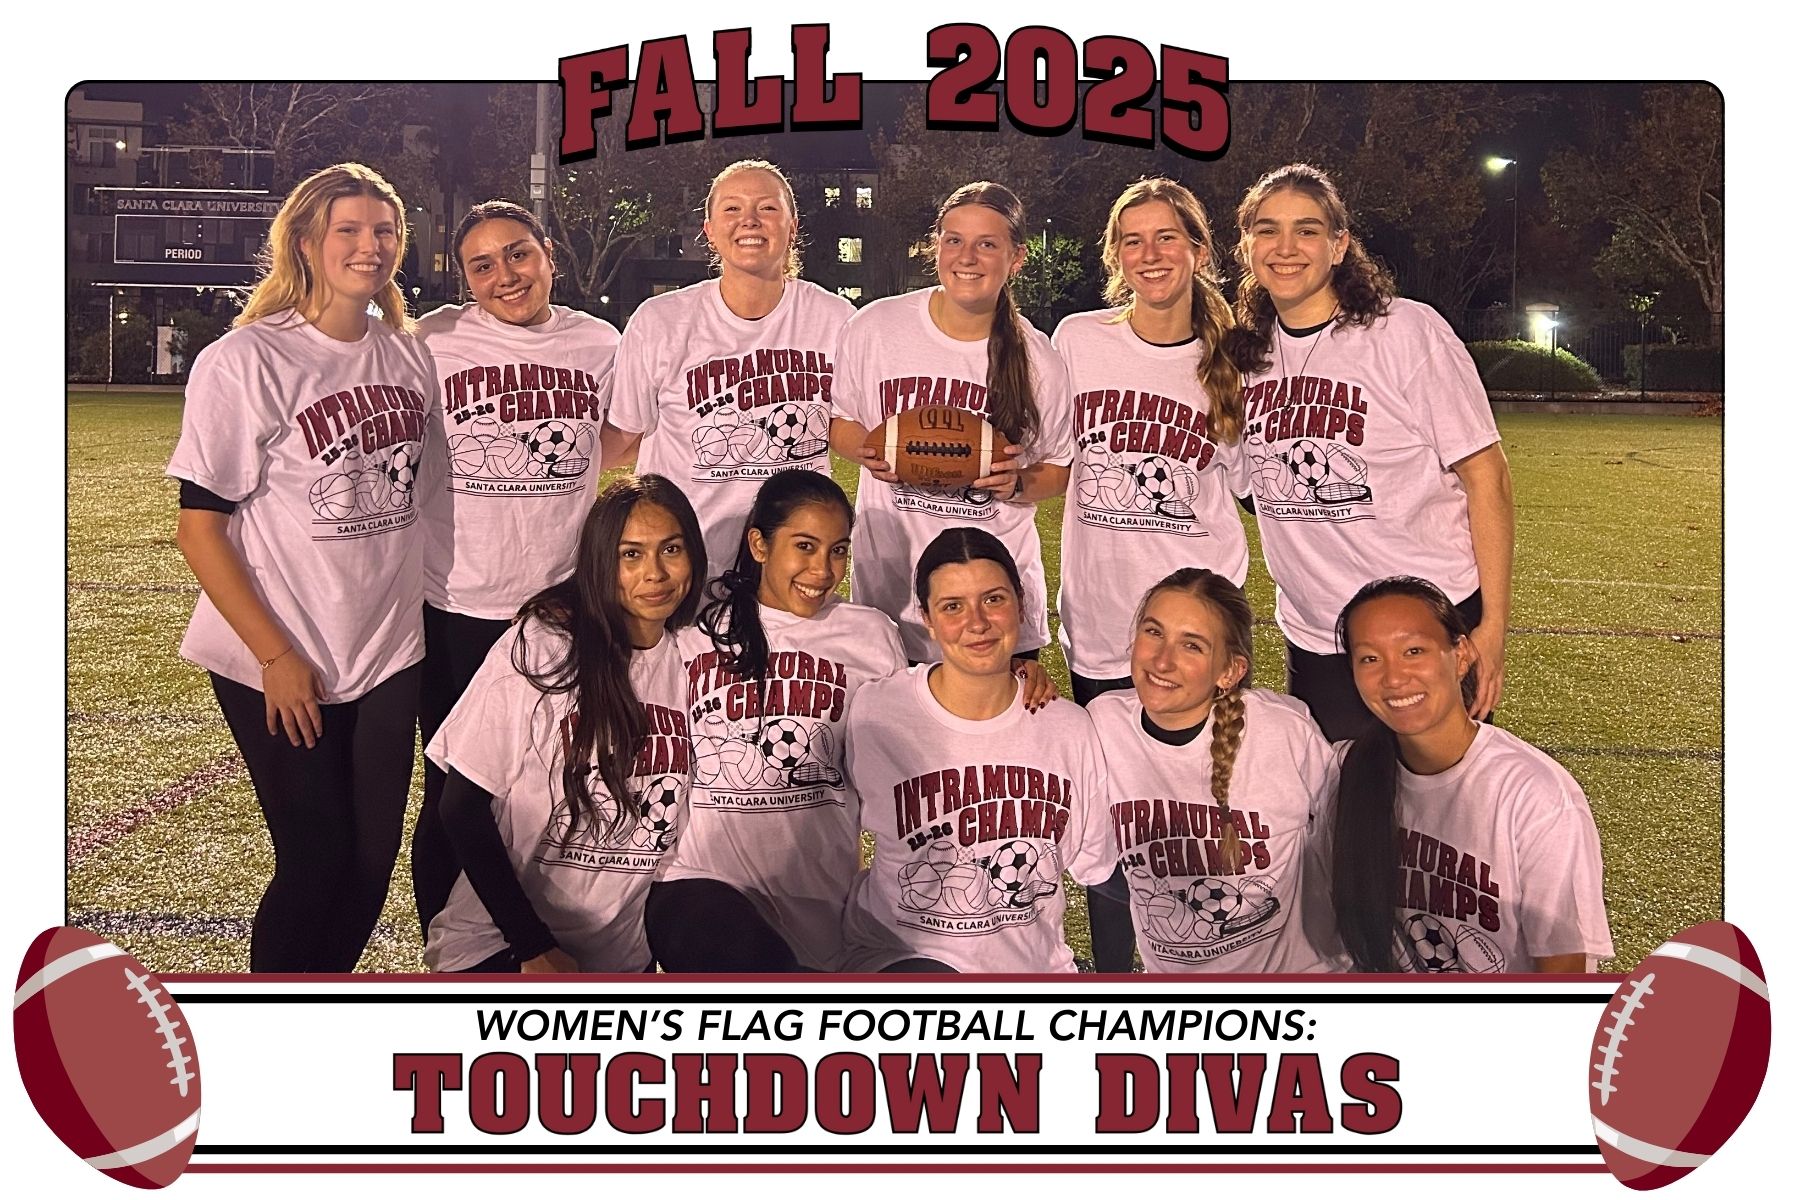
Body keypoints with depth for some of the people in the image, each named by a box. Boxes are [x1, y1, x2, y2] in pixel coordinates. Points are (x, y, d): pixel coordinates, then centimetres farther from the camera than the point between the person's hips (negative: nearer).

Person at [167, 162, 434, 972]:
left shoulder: (410, 355, 4)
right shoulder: (245, 361, -11)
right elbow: (199, 529, -10)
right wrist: (277, 656, -14)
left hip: (388, 656, 5)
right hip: (281, 669, -5)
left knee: (373, 858, 8)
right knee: (317, 860, 0)